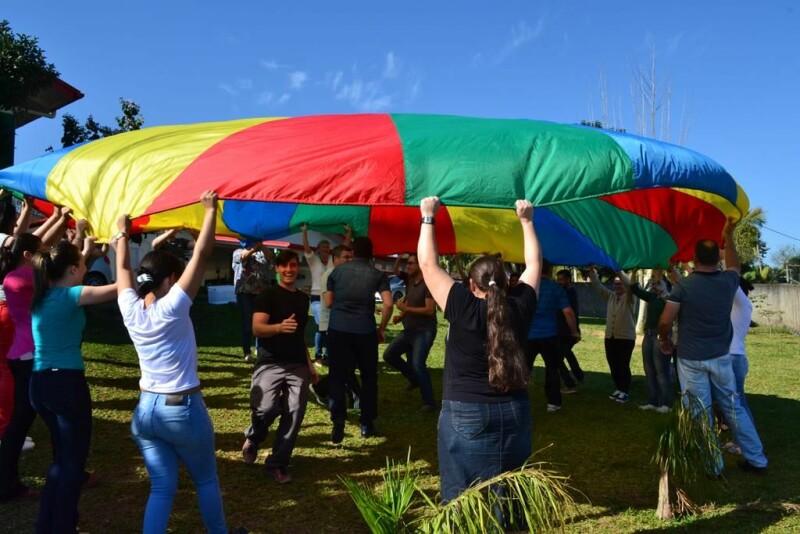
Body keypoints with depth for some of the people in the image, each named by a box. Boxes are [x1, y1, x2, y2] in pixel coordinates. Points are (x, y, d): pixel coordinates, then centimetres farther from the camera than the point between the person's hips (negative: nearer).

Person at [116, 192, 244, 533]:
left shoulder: (131, 309, -5)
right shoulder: (172, 308, -19)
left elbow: (123, 269, 12)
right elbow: (202, 255, -20)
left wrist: (122, 233, 22)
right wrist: (211, 211, -16)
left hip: (145, 410, 5)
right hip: (183, 410, -5)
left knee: (161, 488, 11)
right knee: (206, 481, 16)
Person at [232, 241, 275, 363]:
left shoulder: (263, 252, 15)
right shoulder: (238, 251, 10)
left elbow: (271, 258, -7)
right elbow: (243, 256, -13)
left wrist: (262, 246, -25)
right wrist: (254, 248, -32)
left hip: (262, 292, 2)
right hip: (245, 292, -2)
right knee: (247, 323, -1)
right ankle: (247, 353, 3)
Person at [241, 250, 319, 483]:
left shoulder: (303, 298, 17)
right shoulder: (268, 295, -1)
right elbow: (257, 328, -13)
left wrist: (309, 362, 22)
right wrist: (280, 327, -33)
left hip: (298, 365, 5)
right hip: (270, 363, -5)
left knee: (295, 413, -5)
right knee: (265, 408, -21)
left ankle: (278, 463, 10)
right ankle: (252, 438, 14)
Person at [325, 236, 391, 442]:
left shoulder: (337, 271, 10)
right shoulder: (378, 275, 4)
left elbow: (329, 302, 13)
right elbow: (388, 304, -8)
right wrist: (381, 328, 3)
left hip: (338, 328, 1)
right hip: (365, 330, -1)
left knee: (337, 376, 6)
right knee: (369, 377, 13)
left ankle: (338, 423, -5)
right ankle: (367, 424, 17)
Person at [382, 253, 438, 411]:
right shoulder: (410, 282, 9)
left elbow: (429, 310, -22)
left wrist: (405, 309, -20)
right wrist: (401, 316, 0)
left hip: (424, 331, -9)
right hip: (409, 329, 9)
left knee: (418, 364, -19)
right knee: (389, 355, 8)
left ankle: (429, 402, -8)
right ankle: (415, 379, 23)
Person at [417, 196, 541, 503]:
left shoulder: (463, 309, -12)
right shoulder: (520, 308, -2)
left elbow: (428, 264, -6)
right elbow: (534, 264, 13)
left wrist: (428, 218, 3)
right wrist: (526, 220, 21)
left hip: (465, 415, -4)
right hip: (513, 413, 4)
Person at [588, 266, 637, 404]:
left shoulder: (629, 297, -4)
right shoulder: (610, 296, 11)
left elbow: (629, 286, -24)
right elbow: (598, 286, 6)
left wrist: (619, 273, -35)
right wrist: (592, 272, -7)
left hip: (626, 337, -6)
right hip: (610, 337, 6)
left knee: (624, 365, -2)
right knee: (613, 365, 10)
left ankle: (625, 392, 5)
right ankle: (618, 389, 23)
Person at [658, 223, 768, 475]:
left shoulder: (683, 285, -13)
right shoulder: (728, 282, -2)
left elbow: (665, 321, -15)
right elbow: (734, 266, 23)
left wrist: (664, 341, 5)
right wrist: (728, 236, 30)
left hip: (691, 360, -4)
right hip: (721, 358, 4)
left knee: (701, 414, 4)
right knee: (734, 409, 16)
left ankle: (713, 465, 12)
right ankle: (757, 459, 24)